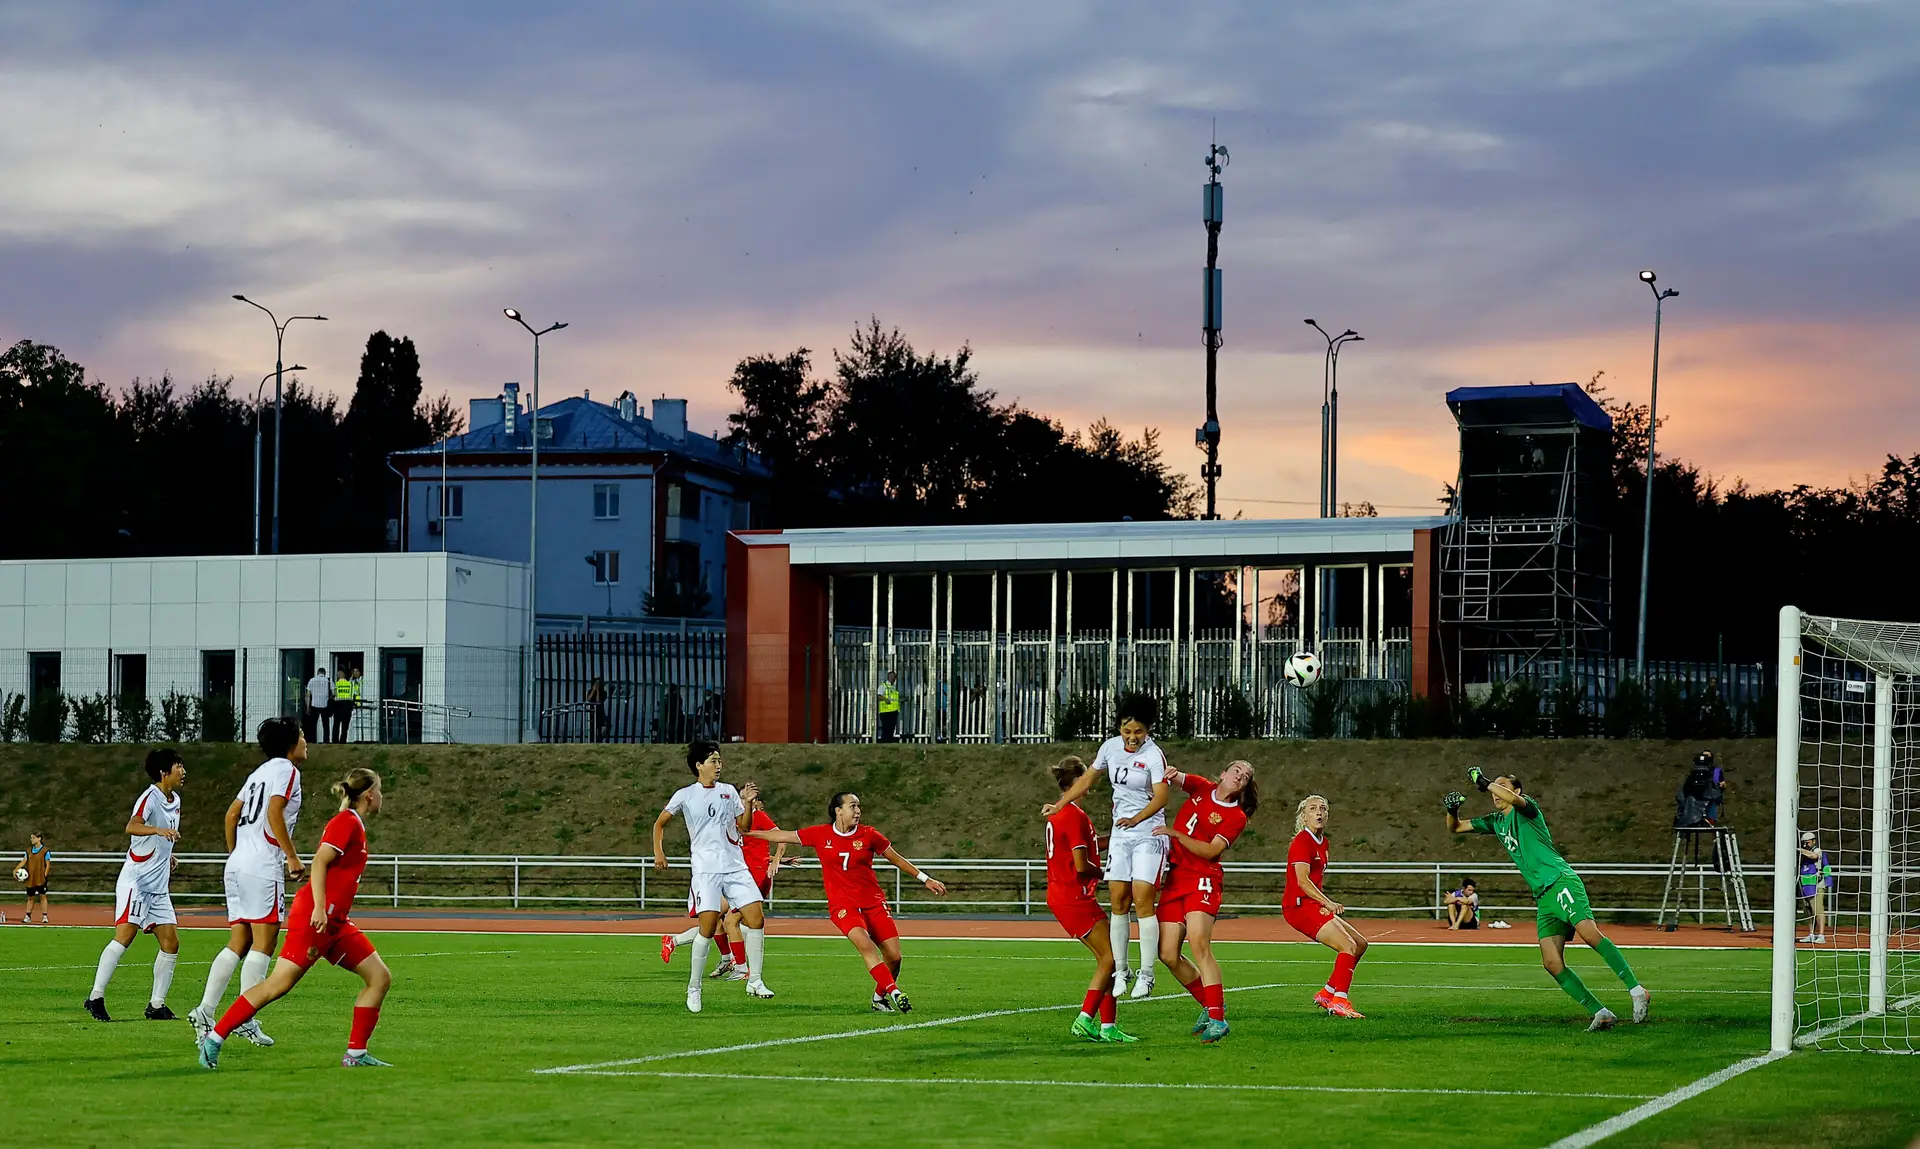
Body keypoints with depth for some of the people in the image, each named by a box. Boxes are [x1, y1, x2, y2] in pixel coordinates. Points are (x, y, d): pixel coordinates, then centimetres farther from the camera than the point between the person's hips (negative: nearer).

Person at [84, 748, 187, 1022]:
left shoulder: (175, 800, 14)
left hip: (159, 886, 8)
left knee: (171, 943, 1)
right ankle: (96, 997, -13)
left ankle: (156, 1005, 7)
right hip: (136, 881, -8)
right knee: (125, 936, -17)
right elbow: (132, 827, -32)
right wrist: (158, 829, -47)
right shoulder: (150, 797, -12)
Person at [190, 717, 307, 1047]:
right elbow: (275, 813, -17)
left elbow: (231, 814, 23)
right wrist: (292, 856, -13)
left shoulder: (260, 772, 21)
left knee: (238, 944, 9)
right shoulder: (286, 769, -4)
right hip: (263, 866, -9)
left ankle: (205, 1012, 2)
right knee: (263, 944, -7)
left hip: (237, 863, 9)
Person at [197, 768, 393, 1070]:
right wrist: (320, 908, -26)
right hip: (315, 917, -10)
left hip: (334, 923, 10)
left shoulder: (354, 825, 19)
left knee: (380, 977, 2)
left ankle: (356, 1054, 3)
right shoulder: (346, 822, -9)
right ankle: (214, 1038, -5)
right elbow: (319, 862, -19)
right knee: (278, 985, -12)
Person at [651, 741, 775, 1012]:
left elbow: (745, 826, 16)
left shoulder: (729, 791, 12)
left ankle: (754, 981, 2)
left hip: (736, 867, 4)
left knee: (756, 919, -7)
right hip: (706, 870, -4)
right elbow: (660, 823, 11)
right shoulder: (685, 795, 1)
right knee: (708, 927, -13)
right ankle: (694, 988, 0)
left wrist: (748, 803, 0)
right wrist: (658, 851, 0)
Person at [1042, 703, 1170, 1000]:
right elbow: (1087, 779, 18)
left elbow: (1161, 797, -18)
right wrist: (1059, 805, 18)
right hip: (1120, 833, 5)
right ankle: (1121, 971, 7)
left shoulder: (1154, 756, -11)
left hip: (1149, 833, -5)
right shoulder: (1111, 747, 5)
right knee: (1117, 900, 0)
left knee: (1142, 898, -13)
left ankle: (1146, 975, -9)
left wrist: (1136, 819, -31)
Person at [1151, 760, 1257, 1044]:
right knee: (1168, 955, 0)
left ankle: (1217, 1018, -23)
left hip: (1203, 880, -5)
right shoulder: (1201, 788, 13)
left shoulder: (1236, 817, -1)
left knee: (1199, 945, -23)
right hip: (1175, 879, 5)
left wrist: (1176, 834, -17)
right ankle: (1211, 1004, 18)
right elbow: (1171, 776, 9)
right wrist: (1166, 771, -15)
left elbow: (1210, 851, -11)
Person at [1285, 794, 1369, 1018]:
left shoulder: (1323, 842, 17)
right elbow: (1302, 881, -22)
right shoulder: (1302, 841, -12)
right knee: (1348, 946, -20)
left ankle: (1327, 993, 15)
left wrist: (1326, 904, 9)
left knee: (1360, 944, 12)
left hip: (1313, 905, 10)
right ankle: (1339, 1001, -24)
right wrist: (1328, 903, -30)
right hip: (1298, 906, -10)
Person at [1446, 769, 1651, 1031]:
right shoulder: (1496, 822, 23)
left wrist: (1485, 782, -10)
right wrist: (1452, 809, 5)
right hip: (1544, 897, 8)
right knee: (1552, 964, -7)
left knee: (1589, 933, -28)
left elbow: (1514, 799, -22)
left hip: (1560, 881, -8)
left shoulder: (1526, 808, 3)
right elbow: (1455, 827, 27)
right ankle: (1600, 1013, -7)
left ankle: (1637, 991, -32)